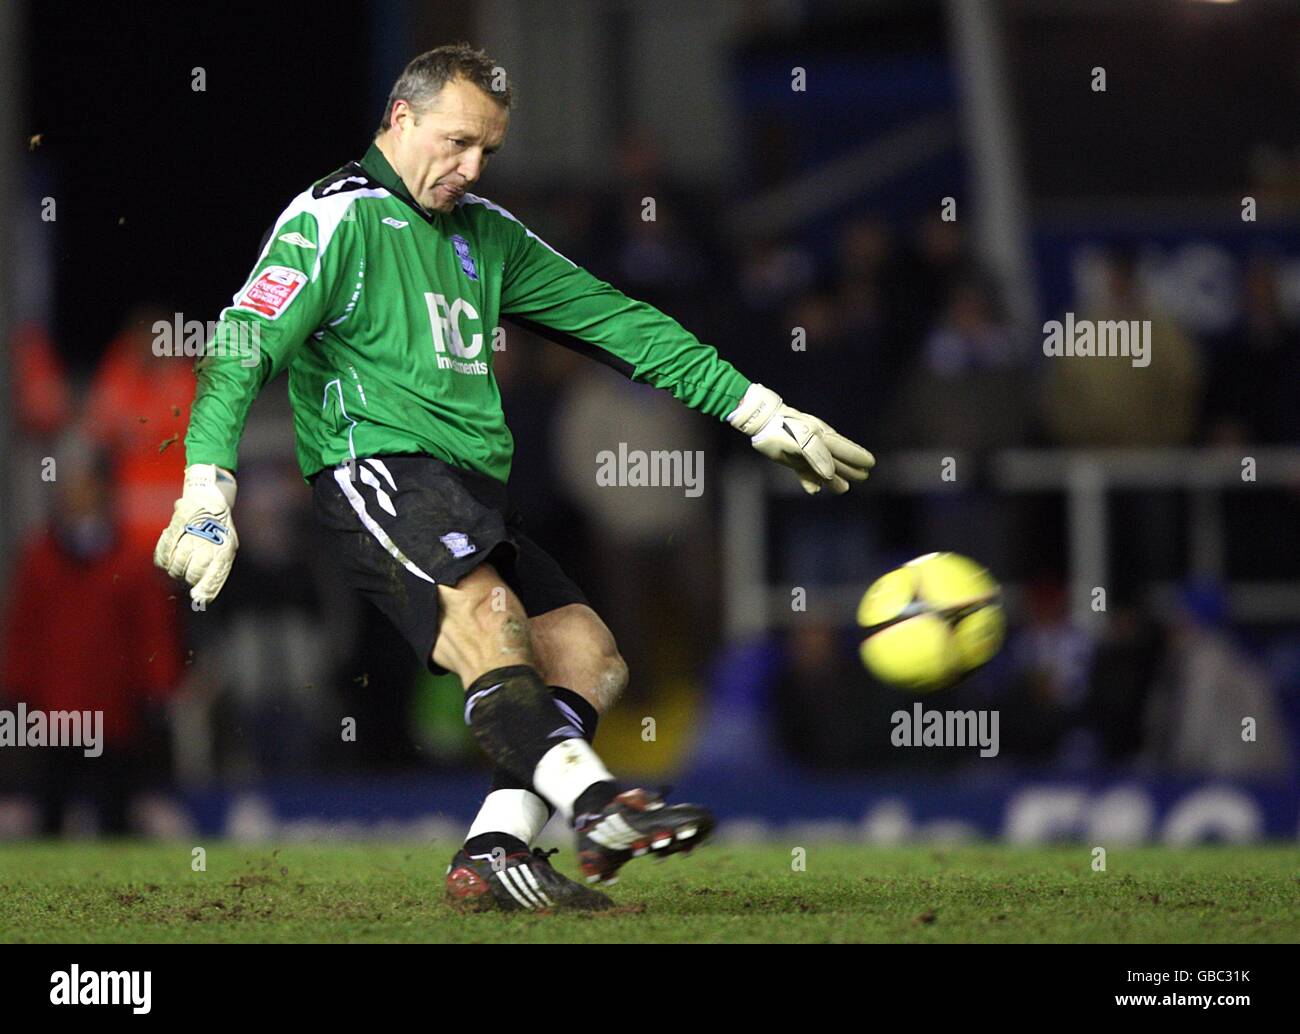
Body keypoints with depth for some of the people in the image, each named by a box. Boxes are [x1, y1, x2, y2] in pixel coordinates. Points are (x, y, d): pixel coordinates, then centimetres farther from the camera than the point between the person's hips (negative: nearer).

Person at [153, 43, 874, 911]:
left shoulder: (486, 235, 22)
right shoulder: (336, 219, 0)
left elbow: (618, 324, 23)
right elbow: (241, 351, -8)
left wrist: (762, 414, 20)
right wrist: (207, 496, -21)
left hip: (476, 486, 8)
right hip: (375, 469, -8)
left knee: (589, 657, -8)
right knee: (485, 611, -32)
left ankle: (495, 854, -18)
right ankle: (595, 806, -48)